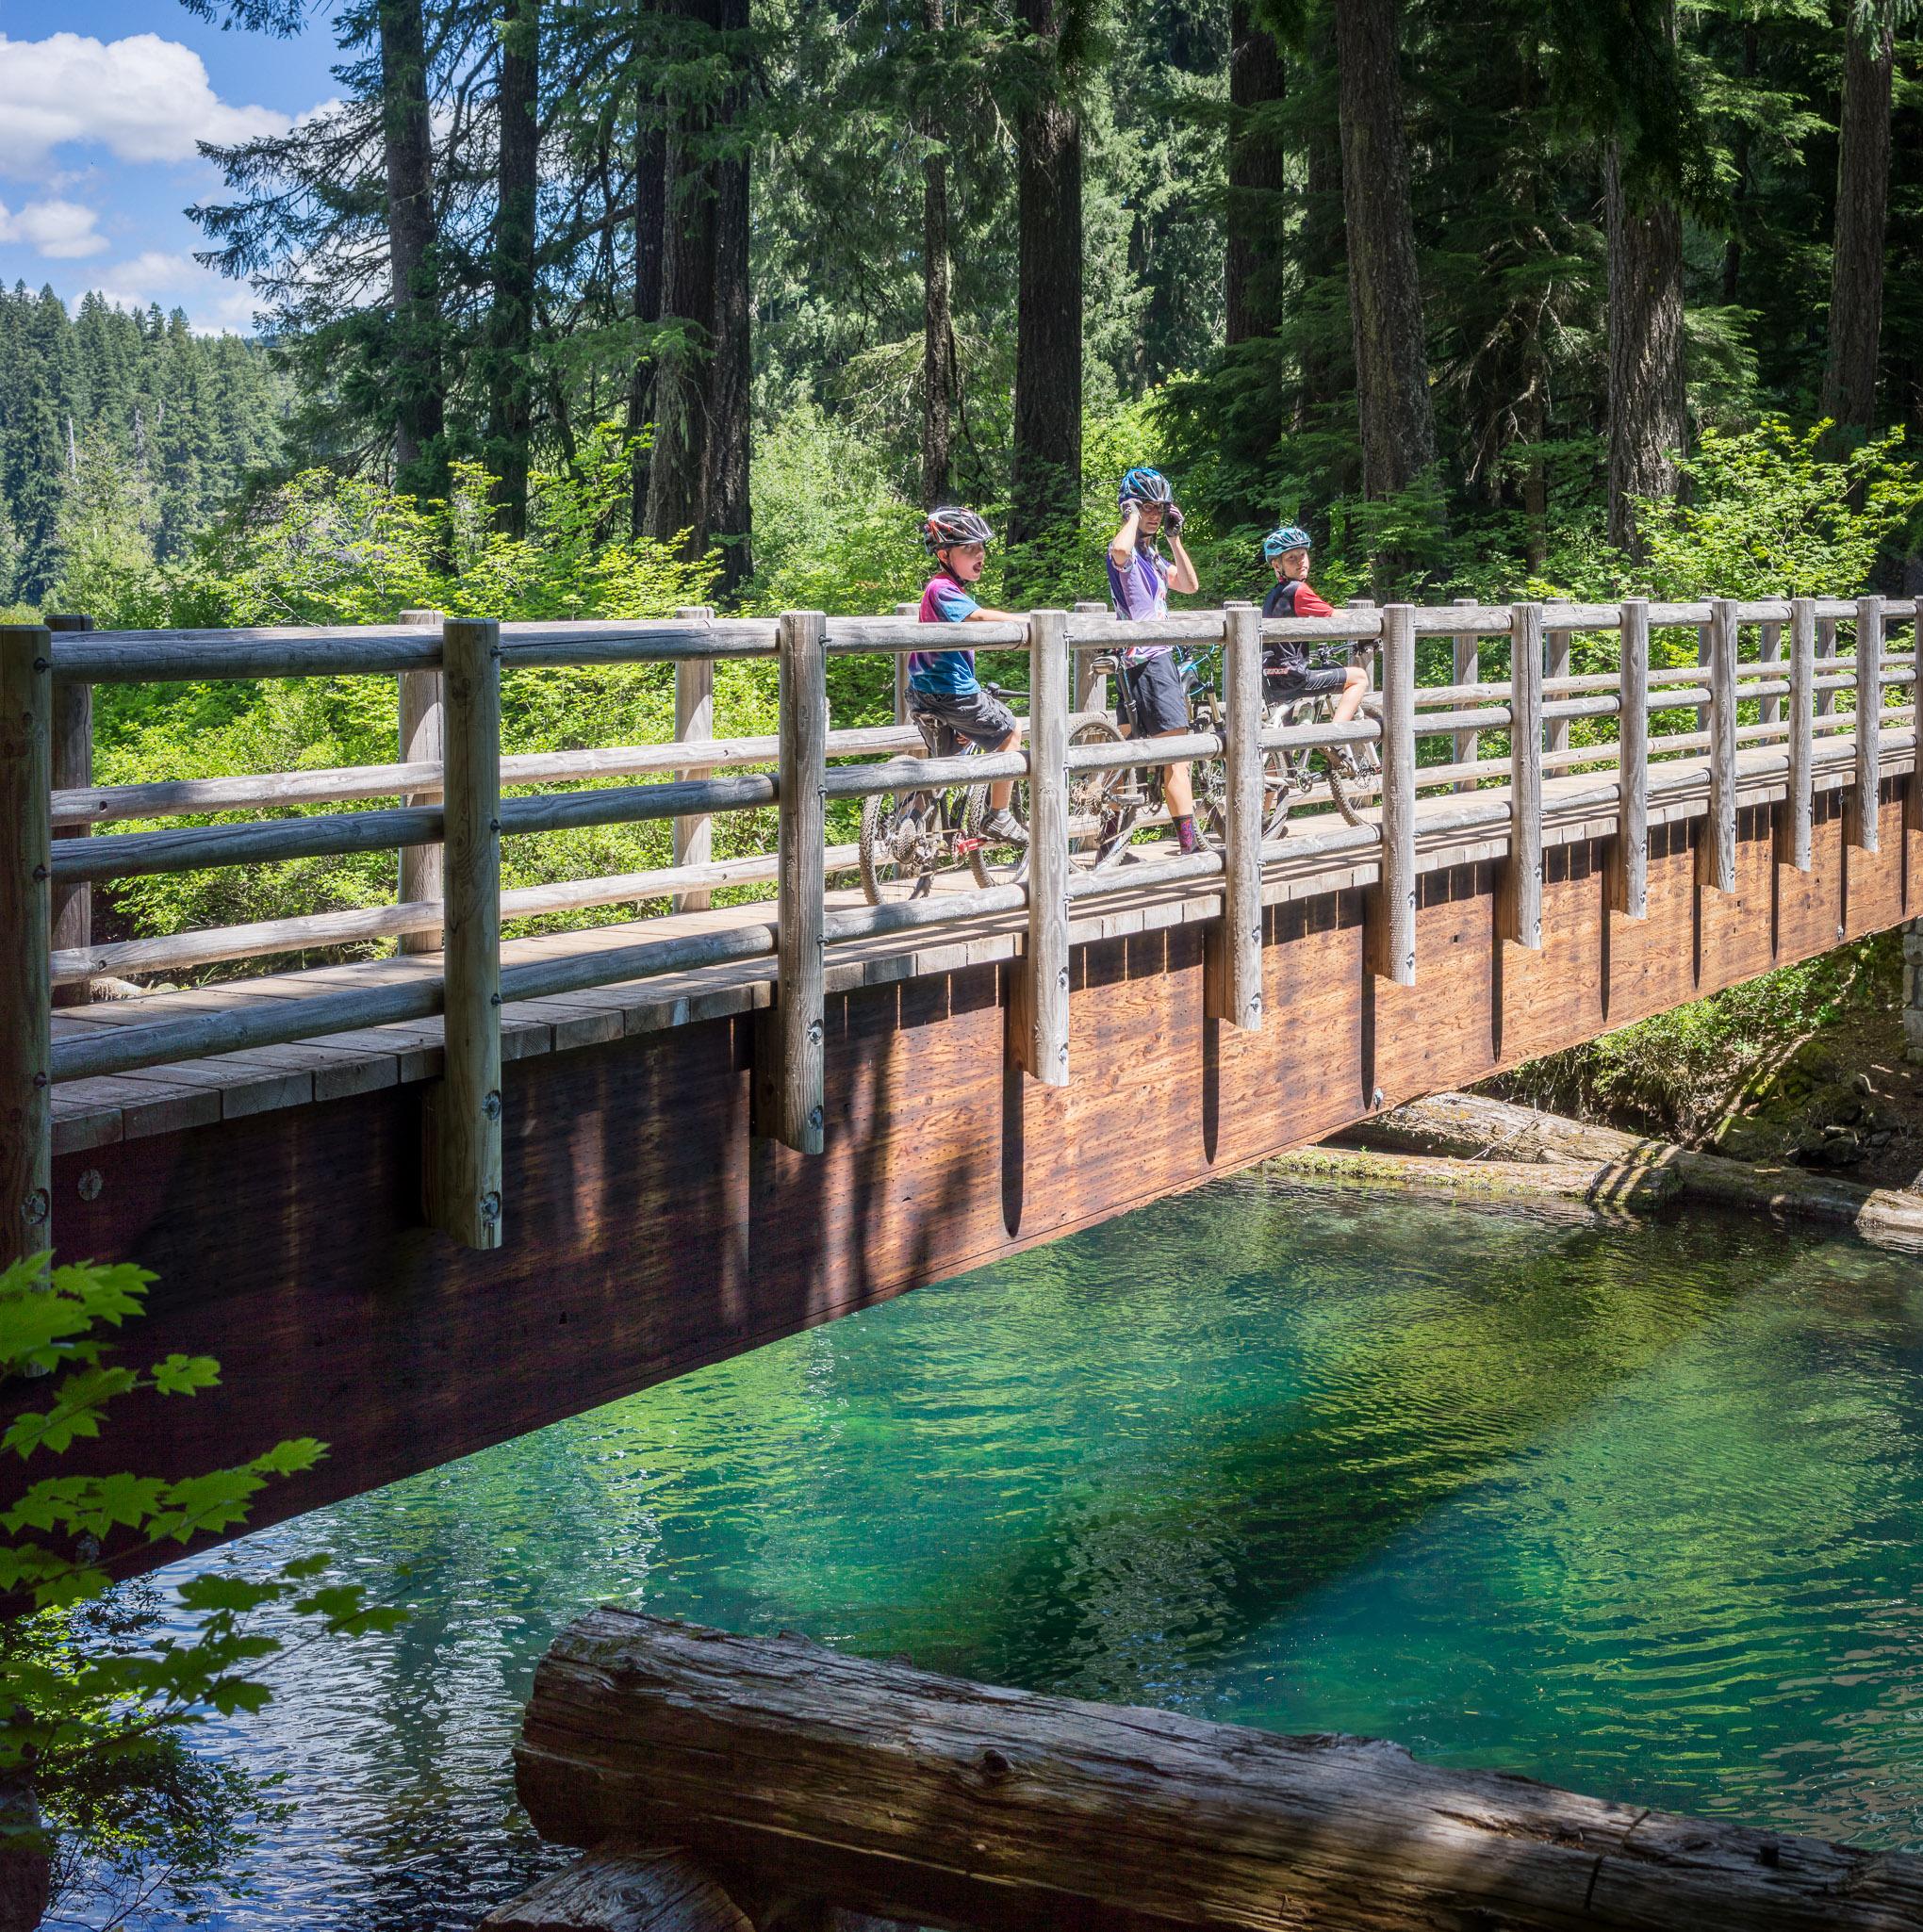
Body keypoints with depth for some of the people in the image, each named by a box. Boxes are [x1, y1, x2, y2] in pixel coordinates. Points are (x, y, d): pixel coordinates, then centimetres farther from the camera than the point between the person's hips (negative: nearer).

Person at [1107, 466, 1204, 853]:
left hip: (1160, 656, 10)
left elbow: (1190, 585, 15)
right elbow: (1119, 549, -35)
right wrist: (1132, 515, -16)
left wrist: (1174, 537, 9)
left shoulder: (1152, 556, 20)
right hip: (1146, 660, -10)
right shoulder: (1126, 550, -9)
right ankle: (1191, 846, -19)